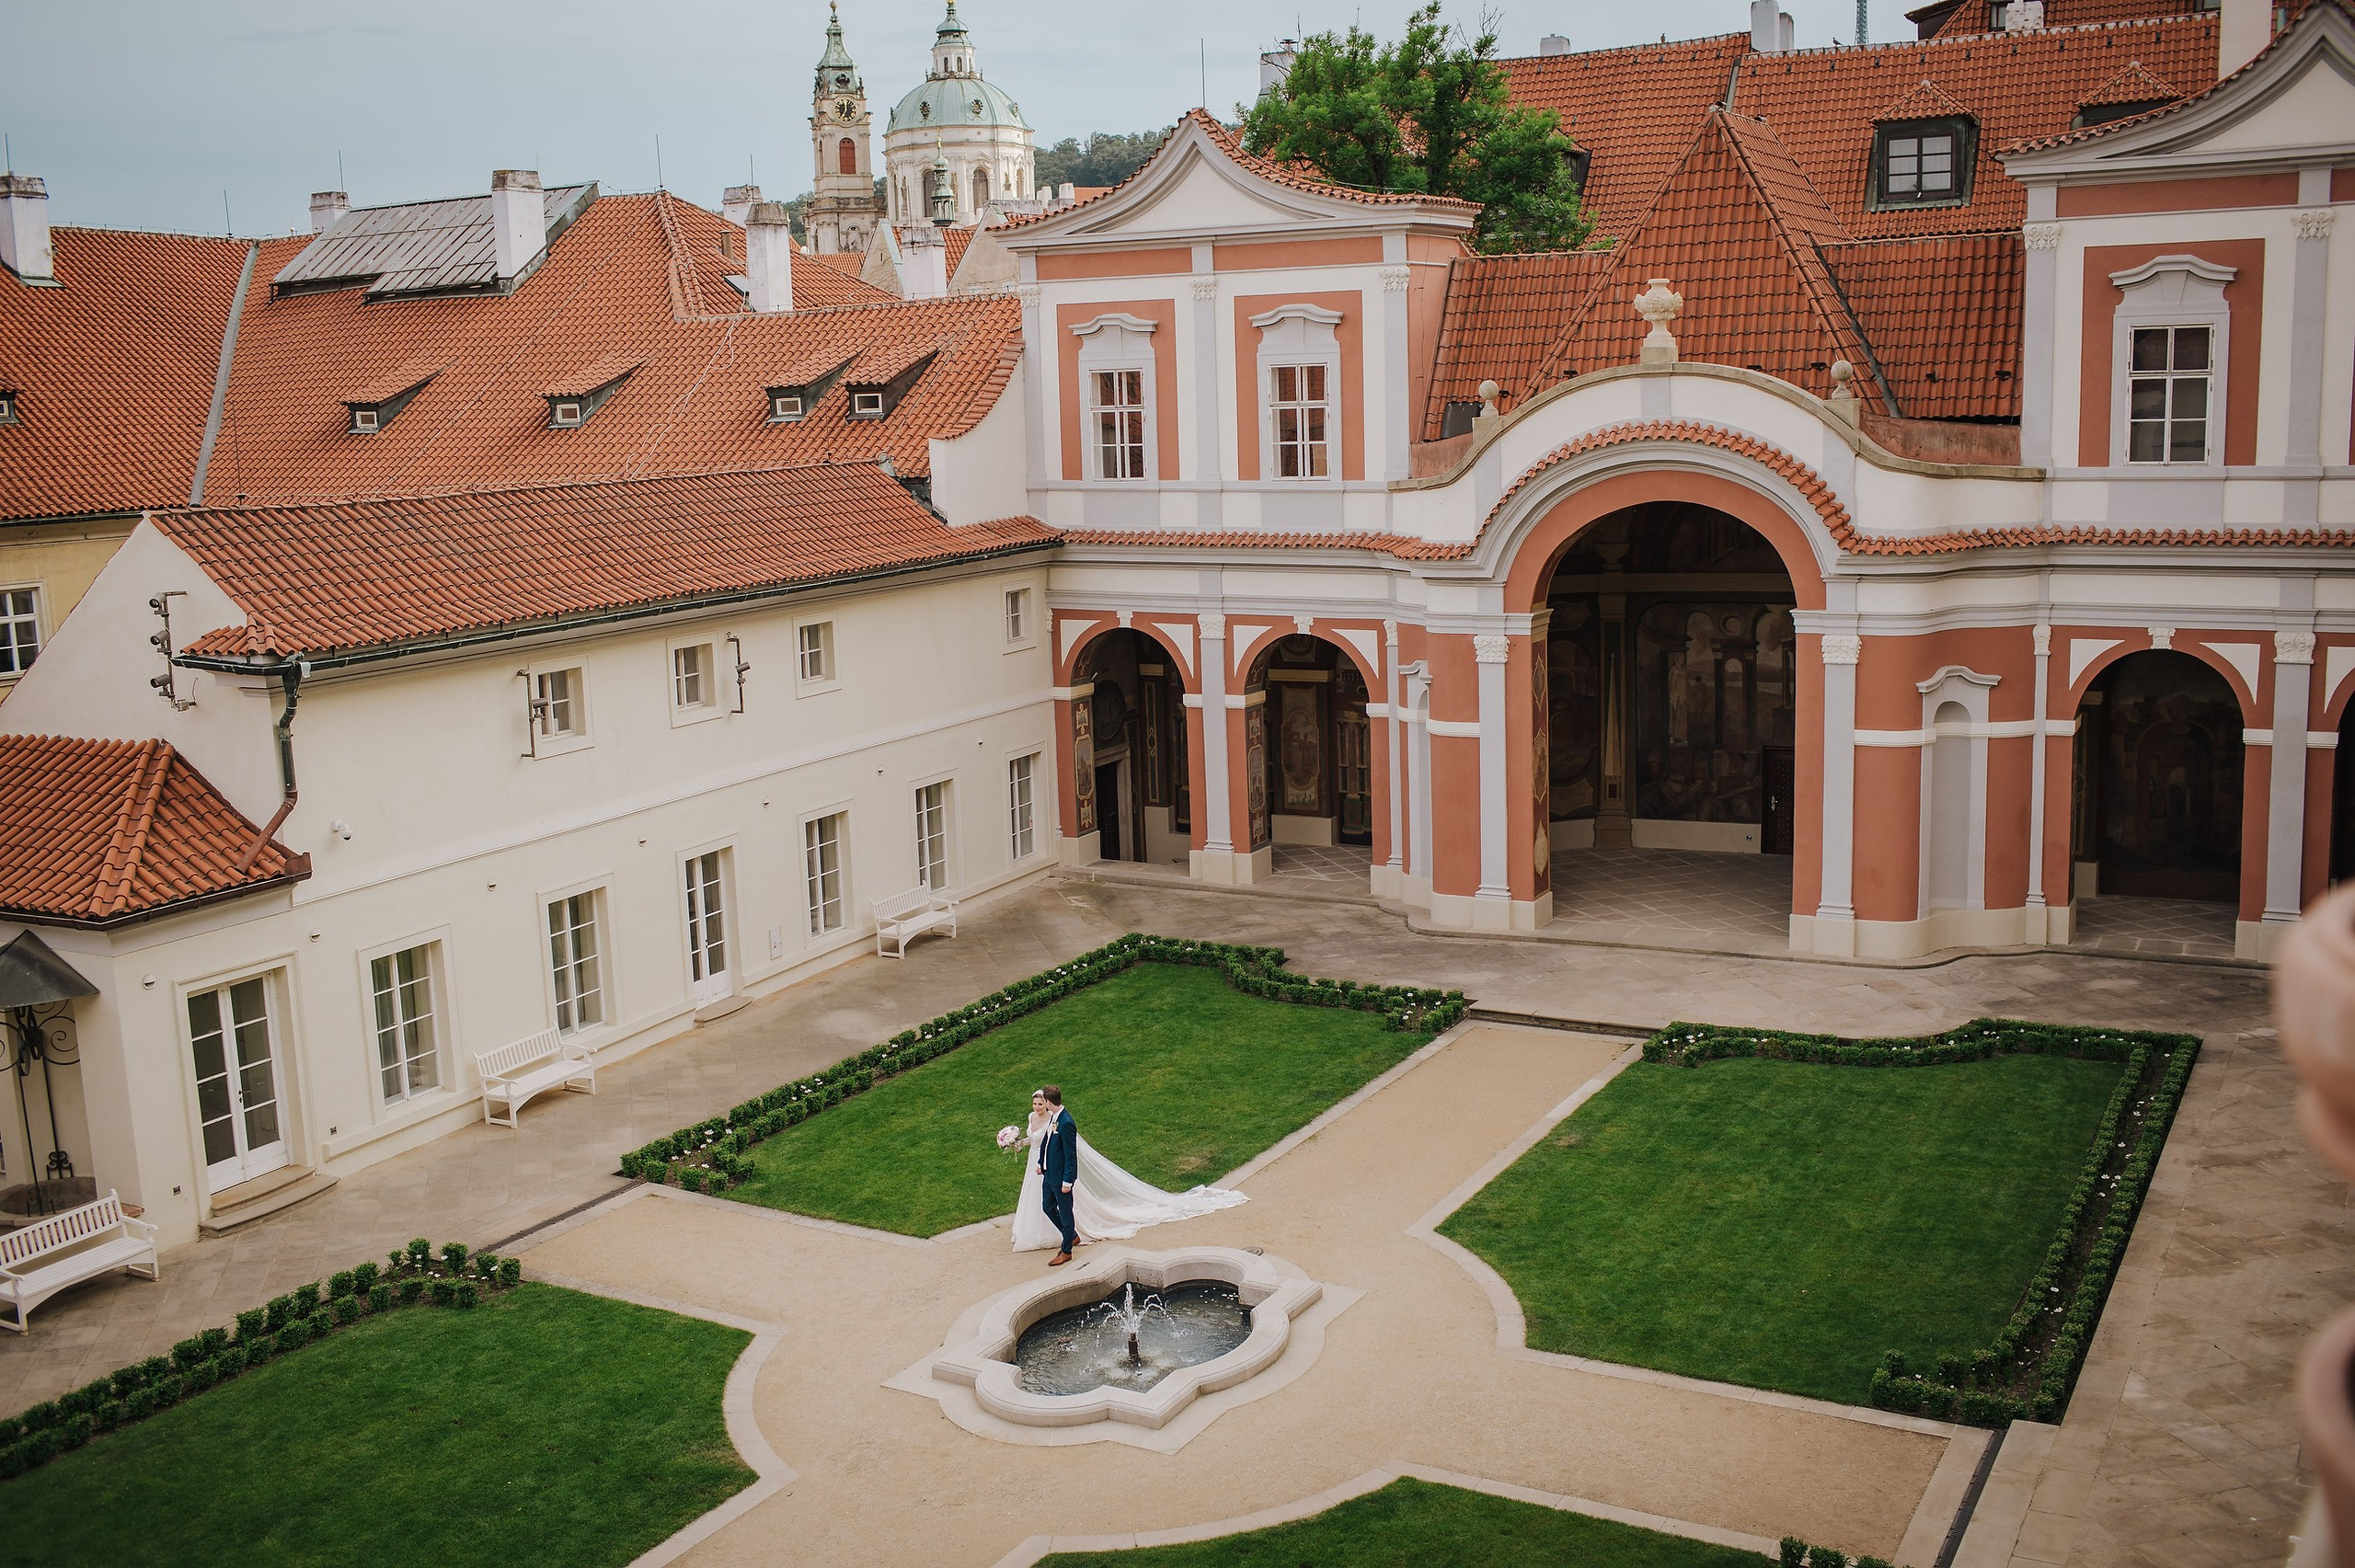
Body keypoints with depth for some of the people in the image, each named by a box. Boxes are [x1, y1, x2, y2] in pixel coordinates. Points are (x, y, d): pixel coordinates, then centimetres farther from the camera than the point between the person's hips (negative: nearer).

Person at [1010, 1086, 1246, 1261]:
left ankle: (1066, 1251, 20)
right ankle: (1071, 1236, 37)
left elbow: (1071, 1155, -24)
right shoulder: (1051, 1117, 1)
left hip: (1061, 1177, -10)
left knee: (1065, 1212, 6)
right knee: (1047, 1208, 19)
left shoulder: (1065, 1123, -28)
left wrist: (1067, 1181, -21)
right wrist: (1040, 1163, 20)